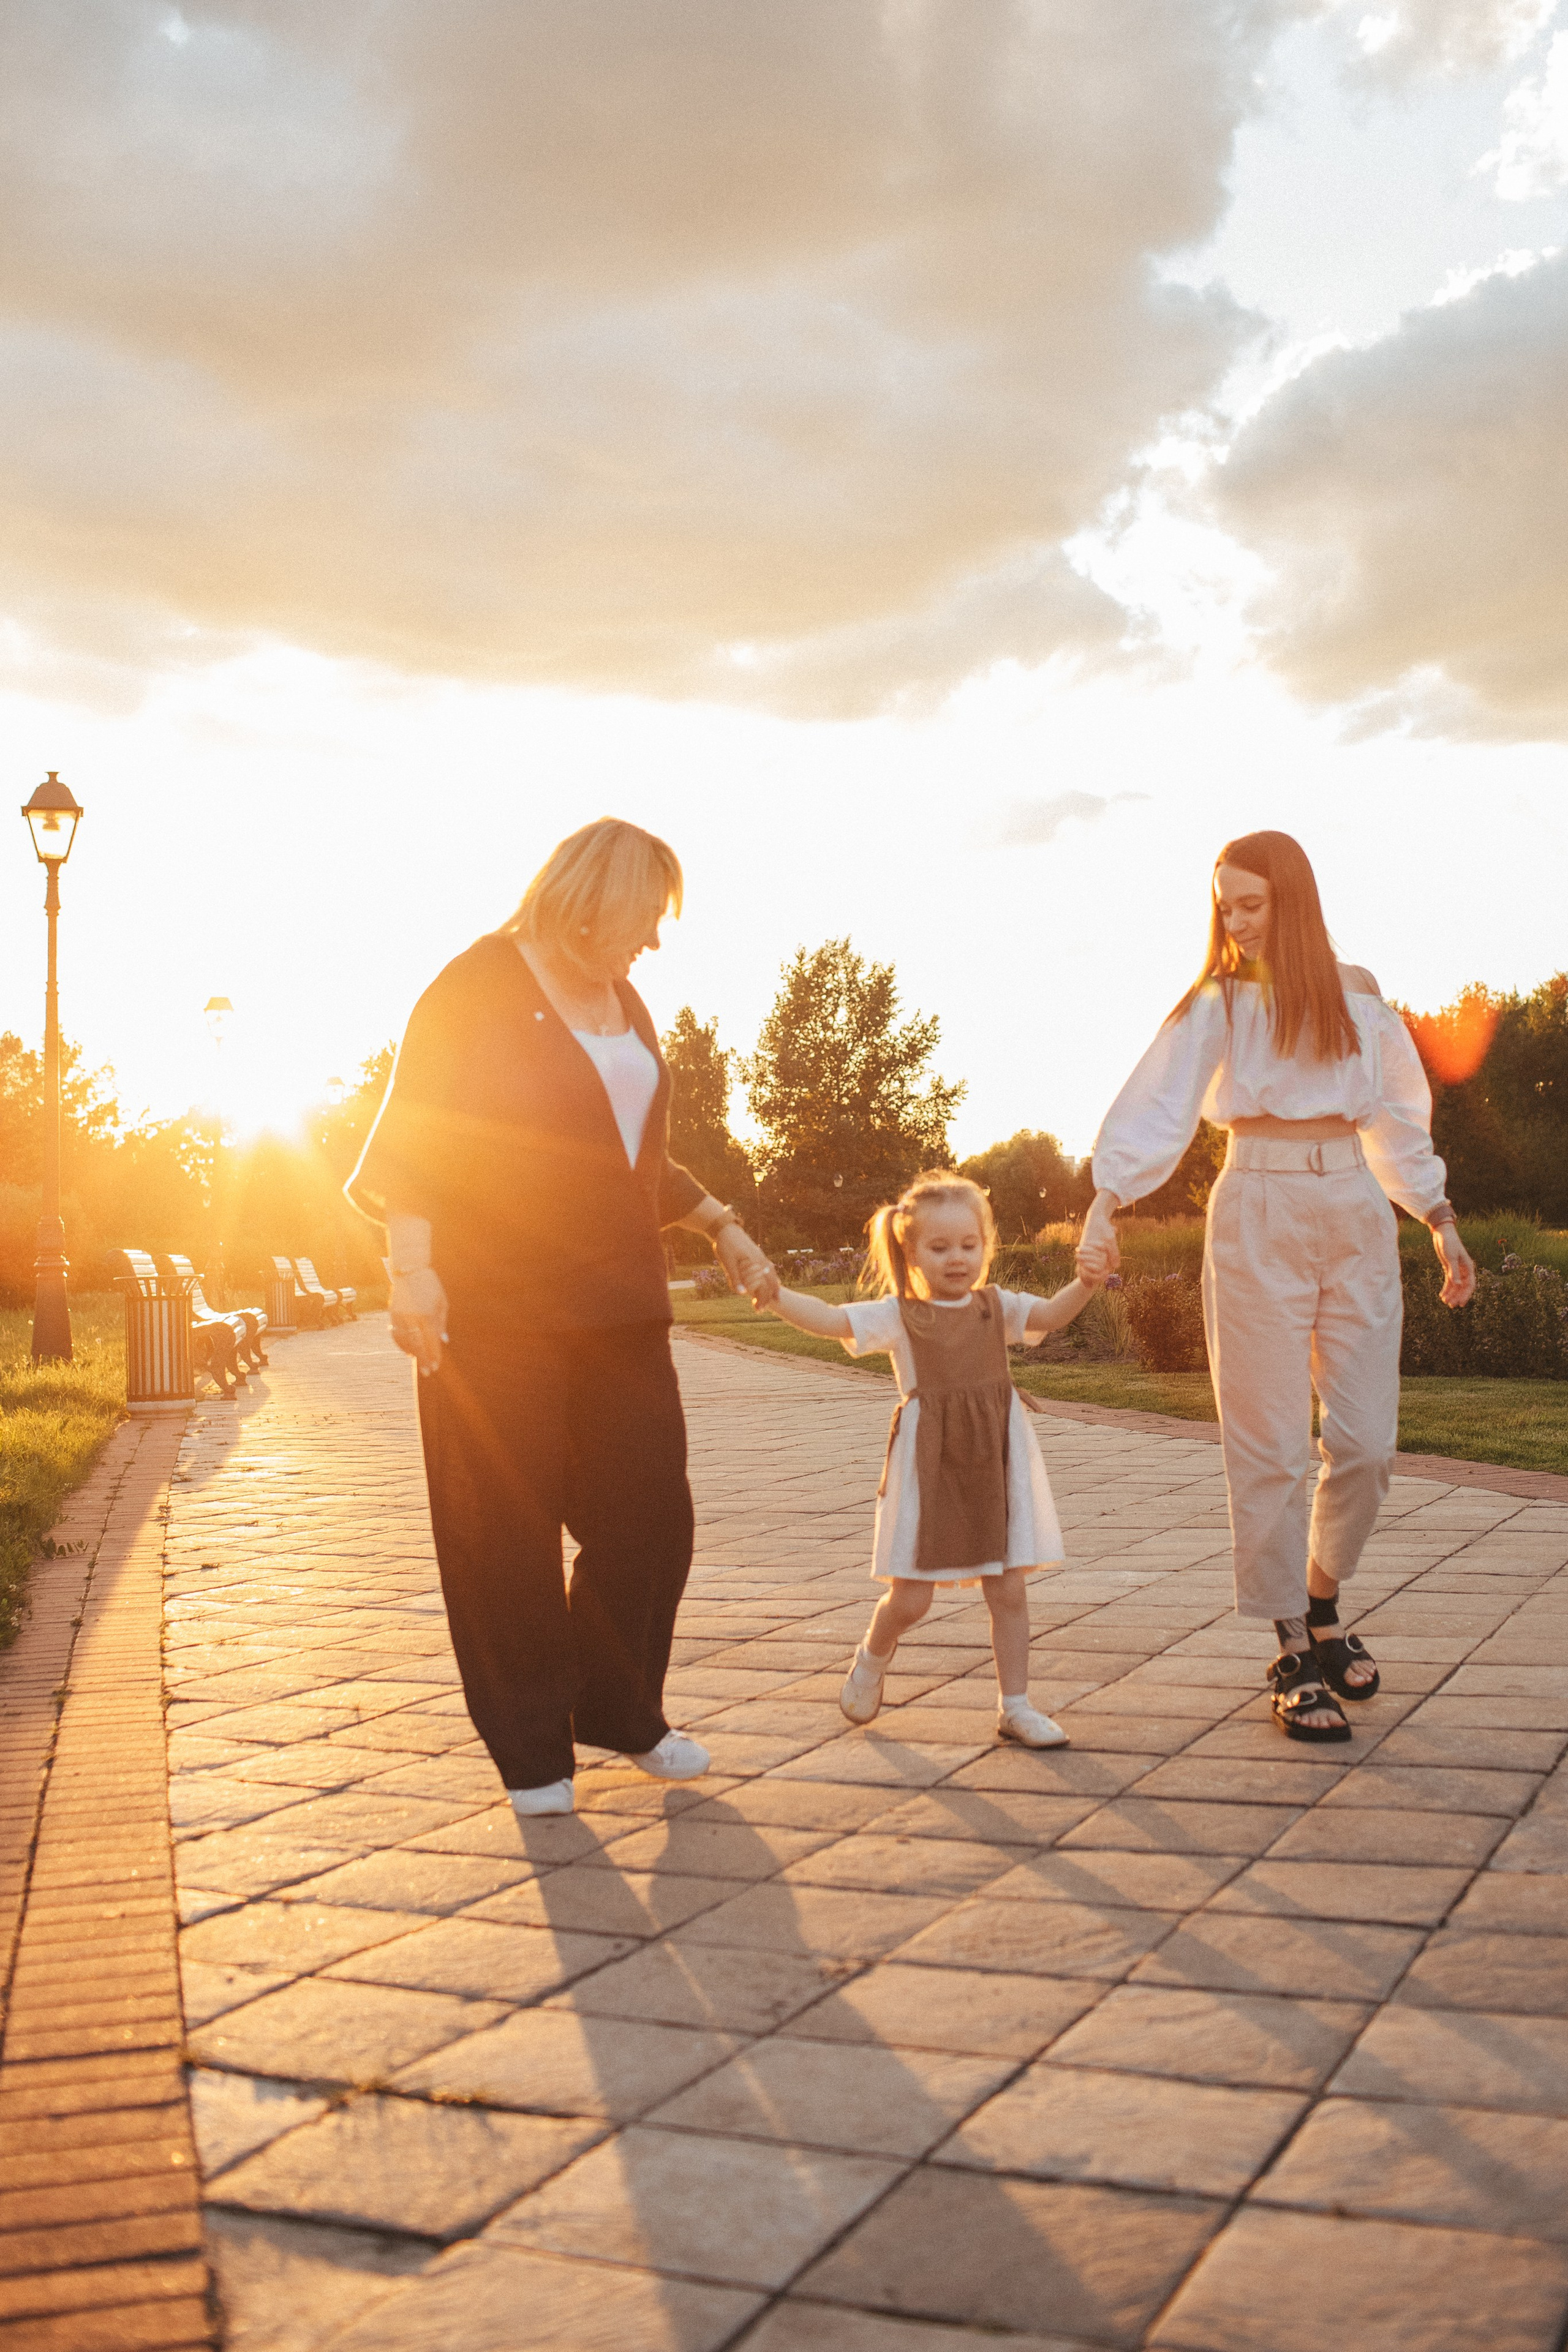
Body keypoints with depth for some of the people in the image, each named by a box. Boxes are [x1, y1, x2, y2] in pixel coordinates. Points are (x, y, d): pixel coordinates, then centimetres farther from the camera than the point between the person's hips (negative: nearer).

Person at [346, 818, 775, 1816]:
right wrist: (413, 1266, -20)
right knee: (508, 1527, 0)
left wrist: (721, 1224, 24)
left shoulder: (624, 1002, 18)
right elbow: (411, 1136, -10)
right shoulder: (481, 984, -4)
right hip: (496, 1303, -7)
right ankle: (532, 1748, 13)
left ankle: (621, 1708, 24)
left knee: (648, 1510, 5)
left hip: (617, 1301, 7)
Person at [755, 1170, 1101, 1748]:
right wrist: (777, 1297, -30)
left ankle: (1015, 1707, 16)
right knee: (910, 1597, 1)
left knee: (1008, 1591, 5)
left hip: (994, 1463, 3)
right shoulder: (899, 1315, -1)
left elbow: (1050, 1315, -6)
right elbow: (830, 1320, -13)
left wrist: (1087, 1281, -25)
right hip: (930, 1467, -3)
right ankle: (872, 1660, 33)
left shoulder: (995, 1306, 9)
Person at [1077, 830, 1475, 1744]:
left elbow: (1399, 1118, 19)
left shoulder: (1357, 994, 11)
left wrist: (1441, 1220, 17)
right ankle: (1294, 1656, 6)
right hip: (1260, 1215, -3)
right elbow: (1158, 1105, -11)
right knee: (1272, 1446, -2)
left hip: (1356, 1215, 3)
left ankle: (1323, 1608, 26)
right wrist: (1106, 1203, -24)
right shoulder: (1218, 1005, 1)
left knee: (1366, 1440, 2)